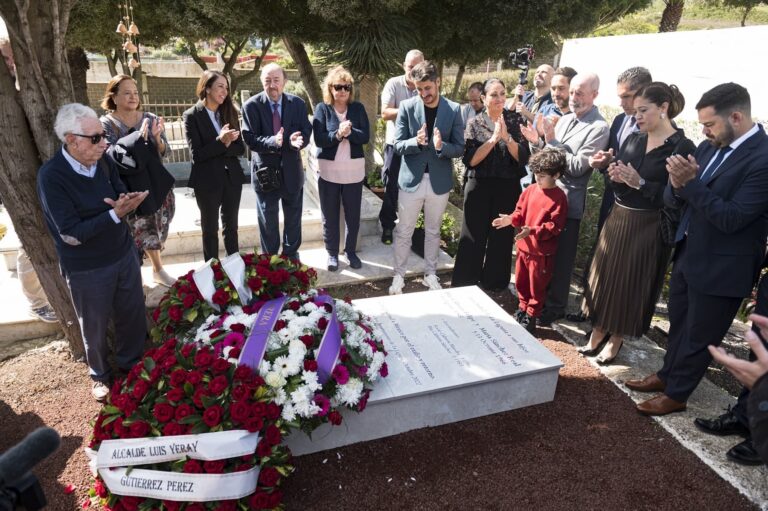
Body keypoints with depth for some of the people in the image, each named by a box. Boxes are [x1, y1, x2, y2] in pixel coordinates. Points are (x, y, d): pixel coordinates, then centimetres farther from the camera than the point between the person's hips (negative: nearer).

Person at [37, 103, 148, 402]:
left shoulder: (104, 161, -6)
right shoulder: (51, 176, -22)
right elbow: (72, 235, -23)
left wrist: (127, 202, -22)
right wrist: (115, 214, -31)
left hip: (125, 254, 5)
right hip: (87, 270, -4)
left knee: (133, 314, 17)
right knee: (95, 327, 16)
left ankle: (132, 363, 43)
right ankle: (100, 374, 42)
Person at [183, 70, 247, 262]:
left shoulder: (229, 112, 5)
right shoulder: (192, 115, -8)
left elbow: (240, 148, 0)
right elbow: (197, 154, -14)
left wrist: (227, 144, -19)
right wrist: (221, 141, -24)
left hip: (232, 177, 4)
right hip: (208, 181, -4)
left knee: (231, 226, 15)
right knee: (210, 229, 10)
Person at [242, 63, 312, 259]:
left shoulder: (298, 103, -3)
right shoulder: (251, 106, -10)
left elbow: (306, 132, -6)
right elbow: (250, 139, -15)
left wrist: (297, 141, -30)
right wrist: (272, 141, -34)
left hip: (291, 169, 2)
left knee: (293, 217, 17)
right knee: (267, 220, 12)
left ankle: (291, 254, 37)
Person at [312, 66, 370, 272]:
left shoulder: (358, 108, 3)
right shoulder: (322, 108, -2)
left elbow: (366, 136, -6)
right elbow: (319, 139, -11)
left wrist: (349, 132, -24)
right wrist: (337, 134, -27)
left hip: (354, 171, 1)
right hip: (329, 171, -1)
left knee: (353, 215, 10)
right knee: (330, 216, 9)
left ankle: (351, 251, 26)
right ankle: (332, 253, 23)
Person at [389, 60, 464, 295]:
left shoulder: (453, 110, -4)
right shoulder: (407, 107, -5)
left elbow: (459, 148, -5)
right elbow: (398, 145, -7)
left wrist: (441, 146, -25)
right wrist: (417, 141, -26)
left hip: (439, 181, 1)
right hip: (412, 179, -1)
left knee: (433, 231, 15)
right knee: (404, 232, 8)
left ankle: (430, 274, 31)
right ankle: (399, 275, 24)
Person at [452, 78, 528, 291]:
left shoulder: (515, 120, 3)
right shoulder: (475, 123, 0)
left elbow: (523, 158, -5)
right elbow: (470, 160, -11)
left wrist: (506, 136, -18)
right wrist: (493, 138, -19)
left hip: (508, 189, 1)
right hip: (479, 188, -1)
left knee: (502, 238, 9)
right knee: (472, 238, 3)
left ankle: (495, 284, 26)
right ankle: (464, 285, 16)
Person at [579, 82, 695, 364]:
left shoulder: (683, 147, -12)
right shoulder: (633, 139, 6)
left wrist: (640, 183, -22)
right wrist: (615, 175, -10)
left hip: (648, 227, -6)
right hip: (617, 219, 6)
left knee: (631, 284, 5)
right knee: (605, 276, 12)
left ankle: (615, 340, 23)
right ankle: (598, 333, 28)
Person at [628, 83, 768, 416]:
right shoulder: (709, 147, 1)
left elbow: (731, 218, -26)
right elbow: (672, 201, 1)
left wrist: (691, 183, -28)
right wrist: (677, 185, -21)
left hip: (720, 267, -7)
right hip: (688, 253, 8)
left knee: (700, 336, 12)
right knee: (678, 323, 24)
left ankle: (676, 394, 31)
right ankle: (667, 375, 45)